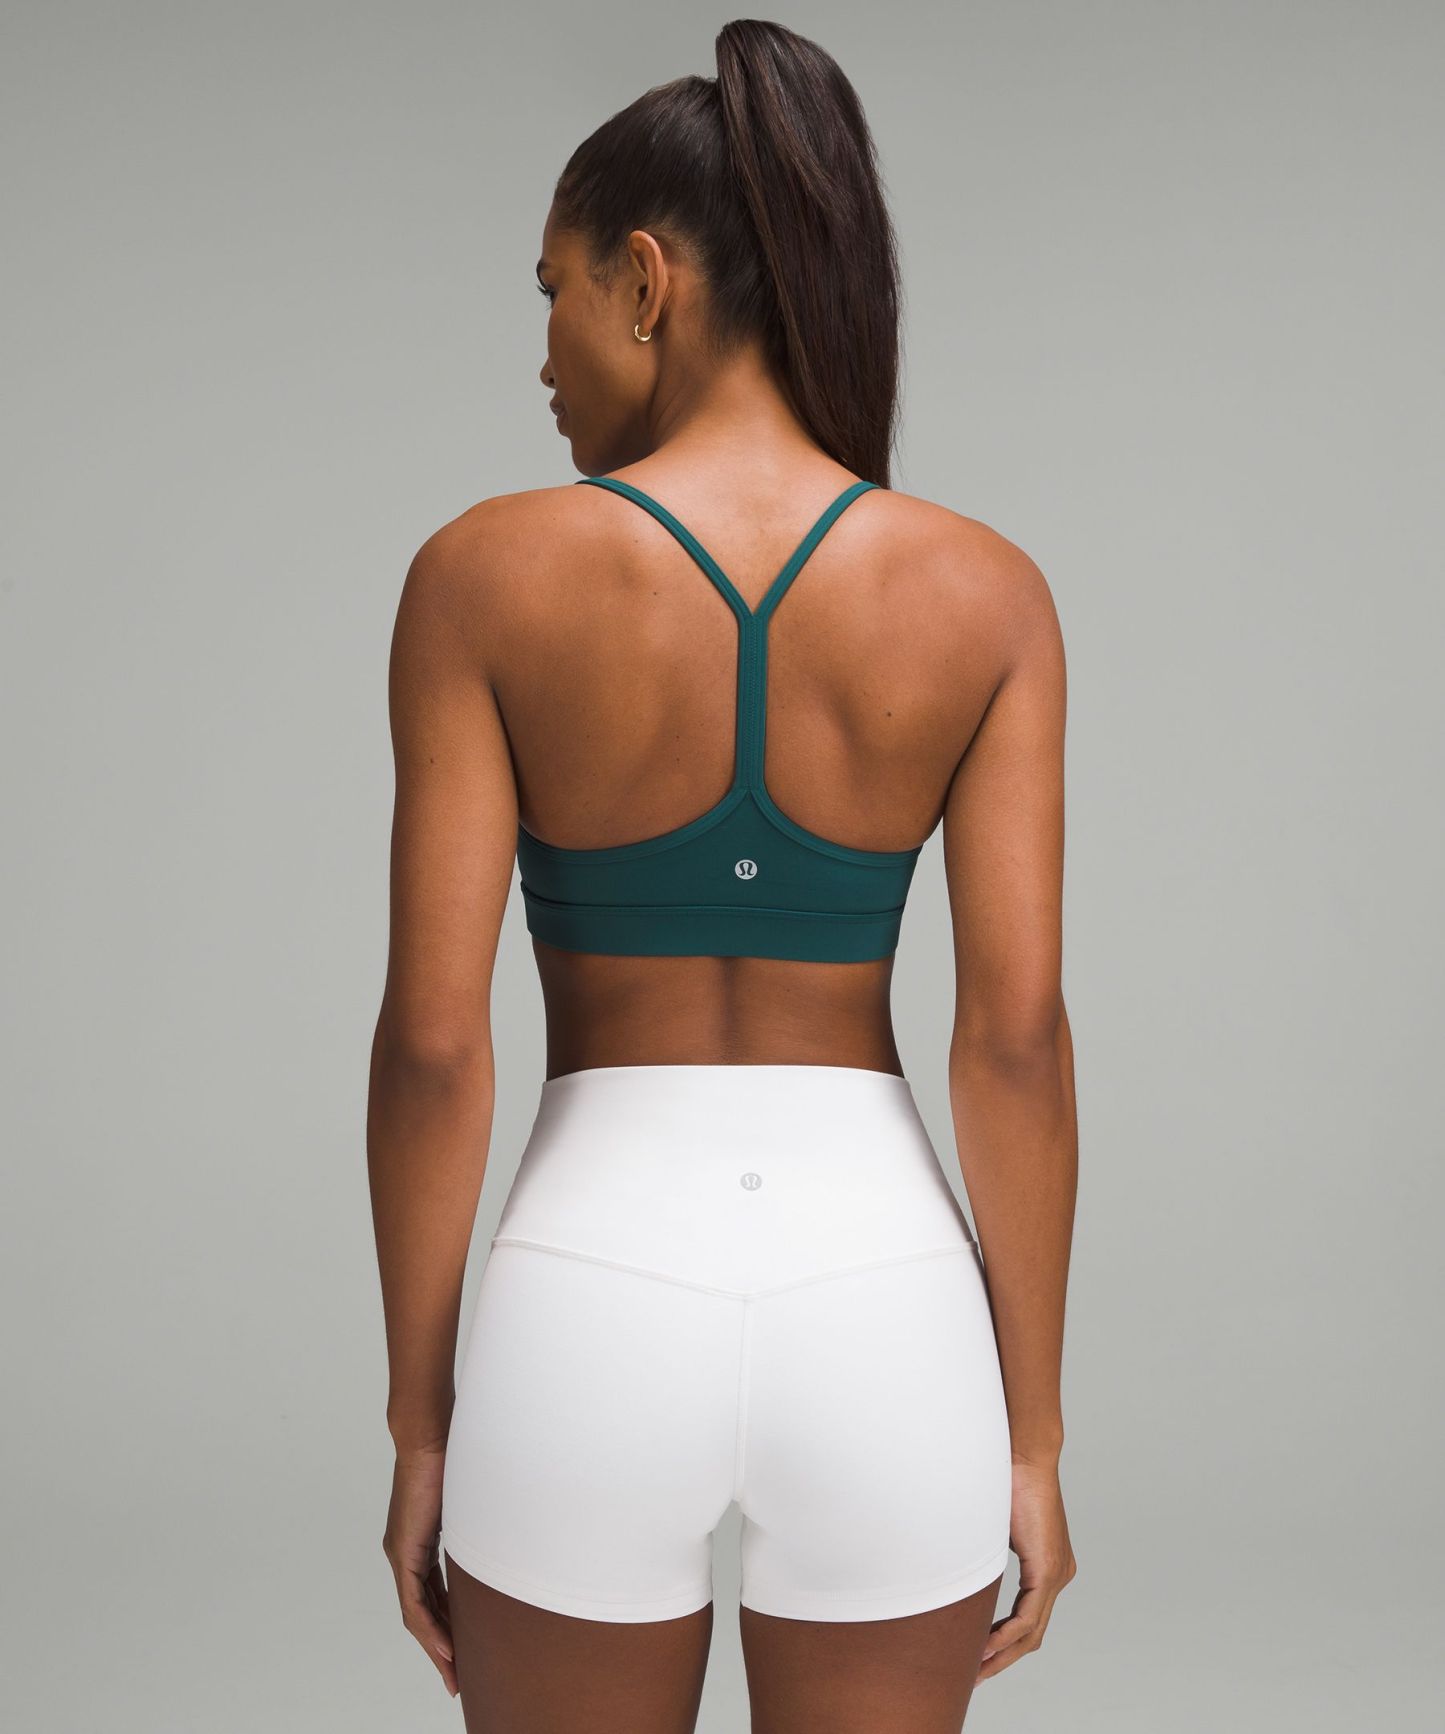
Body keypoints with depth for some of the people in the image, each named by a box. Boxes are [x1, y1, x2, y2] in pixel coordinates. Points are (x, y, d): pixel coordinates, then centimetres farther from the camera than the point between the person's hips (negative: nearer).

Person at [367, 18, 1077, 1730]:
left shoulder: (486, 573, -7)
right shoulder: (984, 590, -3)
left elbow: (431, 1037, -9)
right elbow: (1018, 1037, -6)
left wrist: (420, 1428, 3)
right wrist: (1032, 1437, 3)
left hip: (596, 1319, -1)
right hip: (882, 1313, 2)